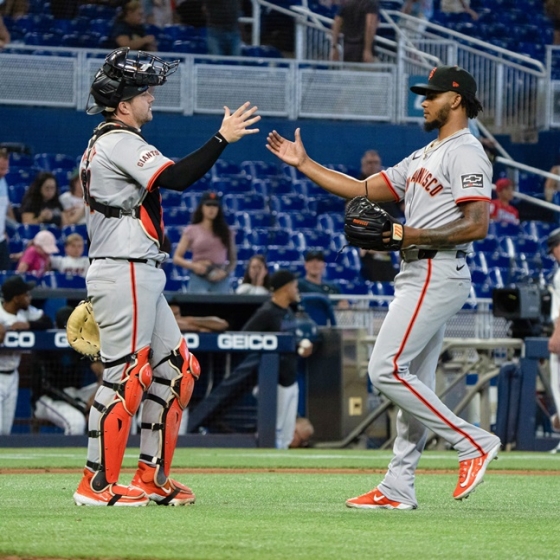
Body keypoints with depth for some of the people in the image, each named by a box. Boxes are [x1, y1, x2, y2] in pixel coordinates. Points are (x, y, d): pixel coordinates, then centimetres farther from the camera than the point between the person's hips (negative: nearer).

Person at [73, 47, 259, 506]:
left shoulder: (102, 144, 20)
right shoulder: (120, 142, -12)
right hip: (125, 274, -11)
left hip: (141, 278, 11)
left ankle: (152, 477, 13)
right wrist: (223, 138, -23)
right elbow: (175, 178, -25)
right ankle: (98, 484, -7)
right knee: (125, 374, -9)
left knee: (176, 368, 11)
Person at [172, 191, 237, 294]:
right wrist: (193, 266, -12)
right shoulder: (192, 231, 7)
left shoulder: (226, 232, 12)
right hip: (199, 279, -2)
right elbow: (177, 258, 6)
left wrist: (225, 272, -6)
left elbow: (233, 260, 15)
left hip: (221, 280, 2)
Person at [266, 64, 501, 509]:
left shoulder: (466, 153, -10)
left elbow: (477, 225, -21)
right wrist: (304, 165, 15)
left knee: (386, 370, -14)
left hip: (437, 276, -10)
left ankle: (473, 442, -10)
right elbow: (364, 189, 20)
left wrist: (414, 236, -18)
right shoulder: (423, 157, 21)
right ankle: (398, 489, 8)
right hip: (416, 277, 10)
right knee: (412, 380, 8)